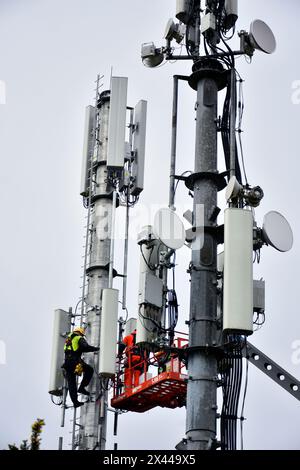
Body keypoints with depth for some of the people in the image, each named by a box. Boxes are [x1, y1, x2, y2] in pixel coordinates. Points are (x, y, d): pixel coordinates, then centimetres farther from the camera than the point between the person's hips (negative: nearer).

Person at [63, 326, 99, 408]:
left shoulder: (68, 339, 27)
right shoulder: (80, 339, 4)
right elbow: (86, 347, -11)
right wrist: (97, 349, -1)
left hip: (67, 362, 7)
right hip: (75, 361, -7)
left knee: (71, 383, 6)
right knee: (90, 370, 5)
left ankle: (75, 401, 2)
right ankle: (82, 387, -5)